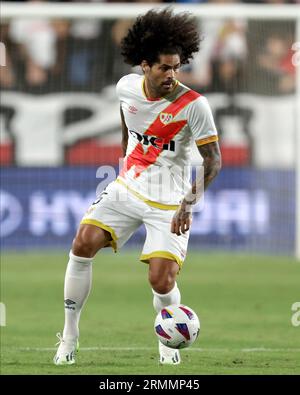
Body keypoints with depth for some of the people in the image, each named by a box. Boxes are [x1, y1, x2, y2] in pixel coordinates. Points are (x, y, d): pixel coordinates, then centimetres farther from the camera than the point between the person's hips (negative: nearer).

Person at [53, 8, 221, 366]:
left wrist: (189, 202, -30)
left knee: (162, 282, -14)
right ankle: (69, 337, -2)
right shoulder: (127, 86, -3)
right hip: (126, 188, 4)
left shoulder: (193, 105, -18)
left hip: (169, 202, -4)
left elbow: (213, 159, -17)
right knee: (83, 244, -15)